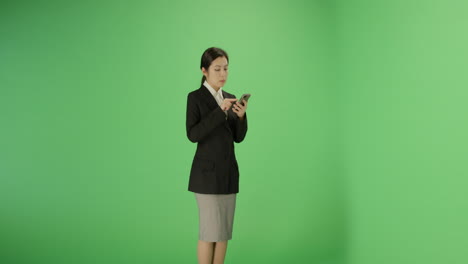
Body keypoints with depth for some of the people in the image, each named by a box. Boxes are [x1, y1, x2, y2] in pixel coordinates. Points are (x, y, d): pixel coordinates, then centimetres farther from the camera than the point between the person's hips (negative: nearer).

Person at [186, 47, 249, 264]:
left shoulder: (229, 98, 12)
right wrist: (220, 111, -23)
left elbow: (238, 137, 9)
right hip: (207, 172, -6)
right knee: (210, 231, -5)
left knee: (224, 230, 8)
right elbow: (193, 134, -18)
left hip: (229, 171, 6)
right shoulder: (195, 97, -6)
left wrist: (241, 116, -10)